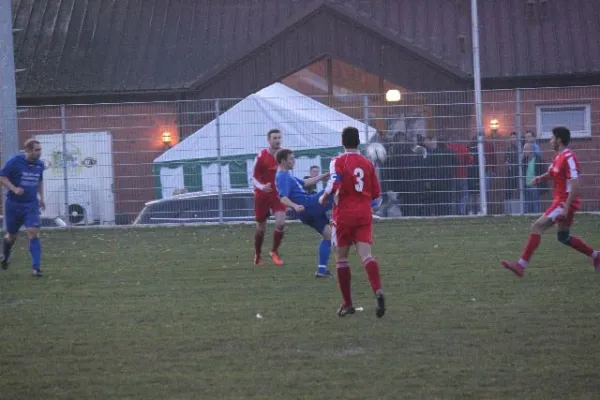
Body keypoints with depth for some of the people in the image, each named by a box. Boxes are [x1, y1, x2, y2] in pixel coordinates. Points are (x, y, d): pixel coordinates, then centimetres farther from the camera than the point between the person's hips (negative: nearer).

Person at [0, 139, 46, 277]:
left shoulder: (39, 164, 3)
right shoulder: (14, 161, -13)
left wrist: (41, 197, 12)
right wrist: (14, 189, -24)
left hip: (31, 205, 2)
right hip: (13, 204, -2)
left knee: (33, 233, -14)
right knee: (11, 236, 11)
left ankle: (36, 267, -14)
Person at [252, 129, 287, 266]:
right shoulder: (261, 156, -13)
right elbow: (254, 177, -8)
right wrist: (262, 187, -26)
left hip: (278, 194, 2)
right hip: (262, 195, -2)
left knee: (281, 222, -18)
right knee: (261, 228, 8)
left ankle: (274, 251, 2)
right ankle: (257, 255, 30)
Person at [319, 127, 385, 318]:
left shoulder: (338, 162, -4)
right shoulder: (367, 163, 9)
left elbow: (334, 184, -21)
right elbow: (376, 195, 11)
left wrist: (324, 198, -4)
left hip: (344, 214, -3)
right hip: (364, 215, 3)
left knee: (341, 258, 10)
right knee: (366, 255, -8)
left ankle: (348, 304, 12)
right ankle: (378, 291, -34)